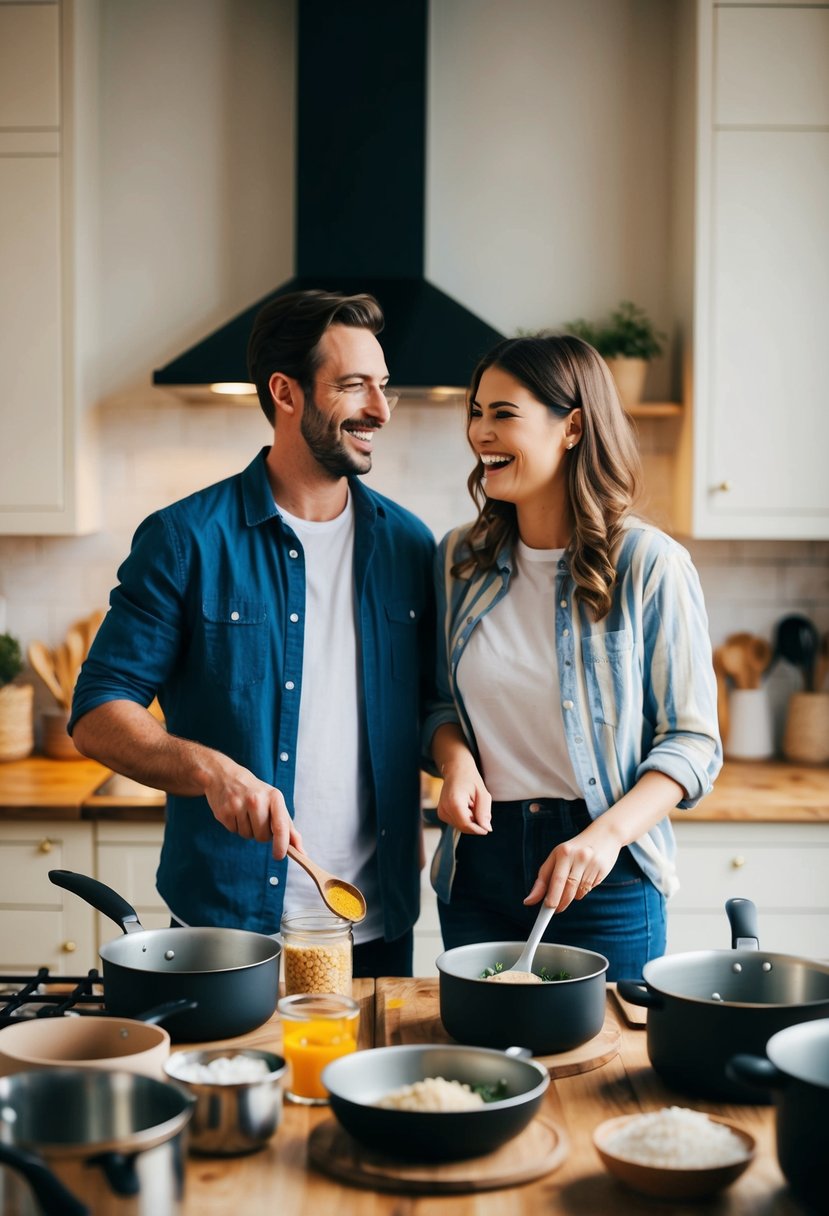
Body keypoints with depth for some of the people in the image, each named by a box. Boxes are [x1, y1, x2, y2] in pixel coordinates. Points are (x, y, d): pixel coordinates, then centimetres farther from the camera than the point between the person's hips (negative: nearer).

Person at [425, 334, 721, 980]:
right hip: (480, 863, 4)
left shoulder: (650, 564, -10)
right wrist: (456, 760, -8)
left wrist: (606, 834, -22)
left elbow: (692, 739, -8)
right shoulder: (458, 559, 4)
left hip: (606, 879, -3)